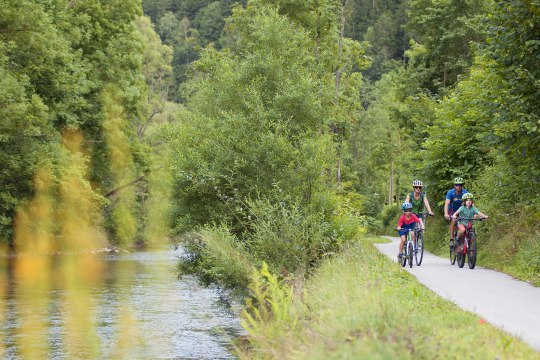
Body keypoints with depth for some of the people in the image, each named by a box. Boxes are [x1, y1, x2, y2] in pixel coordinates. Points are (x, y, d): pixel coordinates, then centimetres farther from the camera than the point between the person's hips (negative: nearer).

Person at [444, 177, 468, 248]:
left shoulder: (465, 193, -20)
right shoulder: (450, 192, -23)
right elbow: (447, 203, -34)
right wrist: (446, 214, -50)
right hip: (452, 210, -2)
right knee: (453, 220, -29)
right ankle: (451, 240, -27)